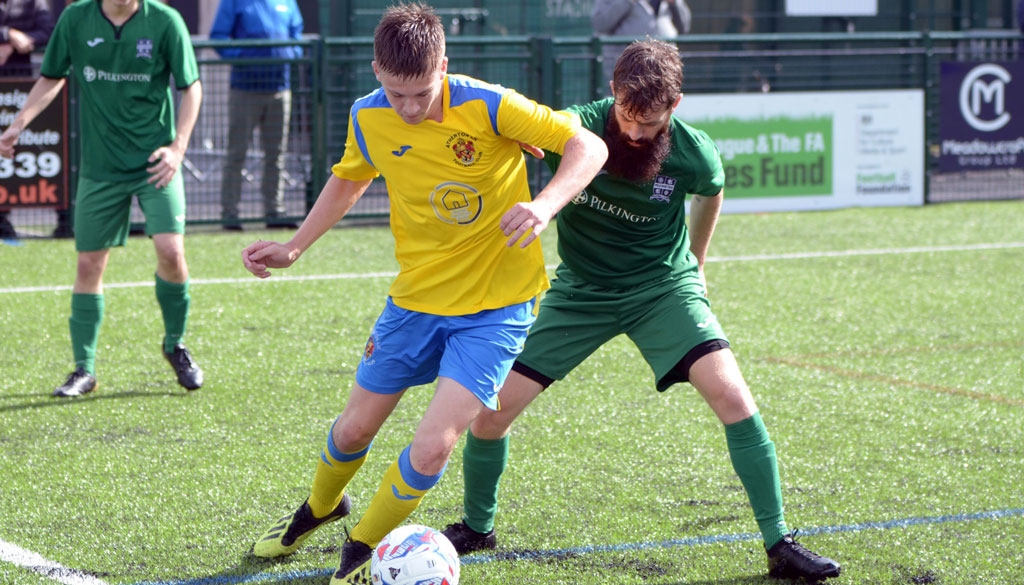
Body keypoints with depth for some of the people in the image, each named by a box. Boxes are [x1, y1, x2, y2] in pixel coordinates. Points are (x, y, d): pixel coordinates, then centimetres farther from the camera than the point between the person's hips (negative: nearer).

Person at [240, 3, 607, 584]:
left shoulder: (488, 106, -22)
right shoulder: (368, 119, -7)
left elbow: (589, 145, -18)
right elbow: (348, 180, 16)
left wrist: (544, 205, -35)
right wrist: (294, 248, 11)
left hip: (495, 307, -4)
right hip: (416, 297, 4)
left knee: (433, 446, -15)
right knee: (354, 429, 15)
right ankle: (319, 509, 49)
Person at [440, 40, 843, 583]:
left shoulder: (694, 154, -17)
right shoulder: (576, 129, -22)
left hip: (662, 287, 0)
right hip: (580, 289, 1)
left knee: (732, 396, -20)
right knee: (491, 410, -6)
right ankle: (476, 527, 22)